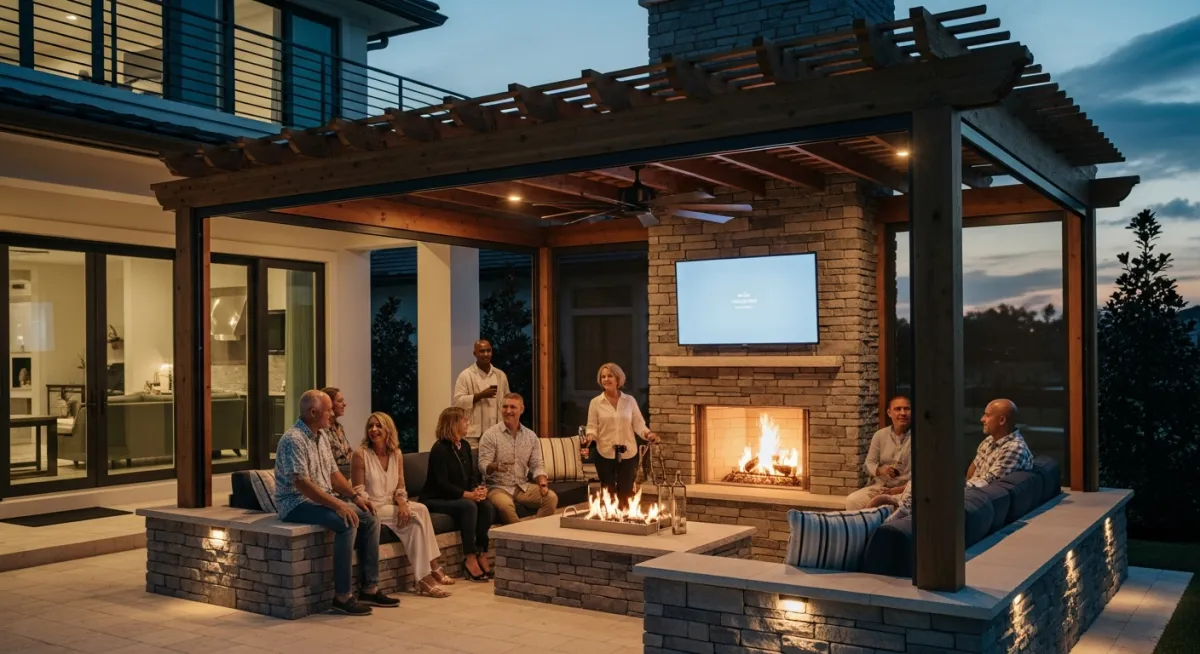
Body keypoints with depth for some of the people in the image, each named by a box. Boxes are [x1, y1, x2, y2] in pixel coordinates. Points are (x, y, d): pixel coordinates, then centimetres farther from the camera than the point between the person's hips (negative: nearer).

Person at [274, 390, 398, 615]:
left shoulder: (321, 436, 11)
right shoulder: (293, 439, -19)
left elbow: (333, 473, 16)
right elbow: (302, 484, -27)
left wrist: (356, 496, 2)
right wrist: (338, 505, -30)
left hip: (322, 500, 10)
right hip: (297, 503, -9)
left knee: (369, 518, -2)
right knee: (347, 523, -29)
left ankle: (369, 588, 1)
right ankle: (342, 596, -23)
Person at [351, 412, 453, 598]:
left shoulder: (396, 454, 7)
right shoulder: (361, 454, -9)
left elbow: (400, 488, 8)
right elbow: (359, 491, -10)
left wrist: (402, 503, -13)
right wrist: (372, 511, -23)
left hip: (391, 505, 6)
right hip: (372, 509, -6)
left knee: (421, 509, -23)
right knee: (415, 516, -26)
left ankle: (424, 577, -20)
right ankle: (431, 567, -17)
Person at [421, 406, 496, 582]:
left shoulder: (465, 446, 9)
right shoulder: (440, 449, -15)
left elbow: (473, 475, 8)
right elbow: (442, 484, -21)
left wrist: (479, 489, -15)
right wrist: (468, 494, -28)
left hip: (458, 498, 7)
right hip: (436, 500, -7)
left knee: (486, 506, -21)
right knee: (469, 506, -33)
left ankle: (482, 555, -16)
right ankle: (470, 559, -28)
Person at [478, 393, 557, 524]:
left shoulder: (531, 436, 8)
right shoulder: (490, 435, -5)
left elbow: (537, 465, 7)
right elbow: (483, 465, -11)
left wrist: (543, 484, -12)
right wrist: (495, 466, -34)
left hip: (523, 487, 4)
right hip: (498, 487, -4)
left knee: (551, 497, -18)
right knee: (505, 505, -36)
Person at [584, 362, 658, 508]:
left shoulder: (630, 400, 2)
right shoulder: (595, 402, 0)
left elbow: (638, 424, 1)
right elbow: (592, 426, 0)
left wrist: (648, 433, -17)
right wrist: (590, 436, -21)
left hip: (628, 454, 1)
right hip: (605, 454, -1)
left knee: (626, 494, 8)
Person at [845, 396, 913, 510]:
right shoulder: (880, 435, 11)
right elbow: (869, 463, 12)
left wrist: (903, 488, -17)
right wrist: (880, 470, -13)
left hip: (906, 489, -3)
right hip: (880, 486, 3)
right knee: (852, 500, -23)